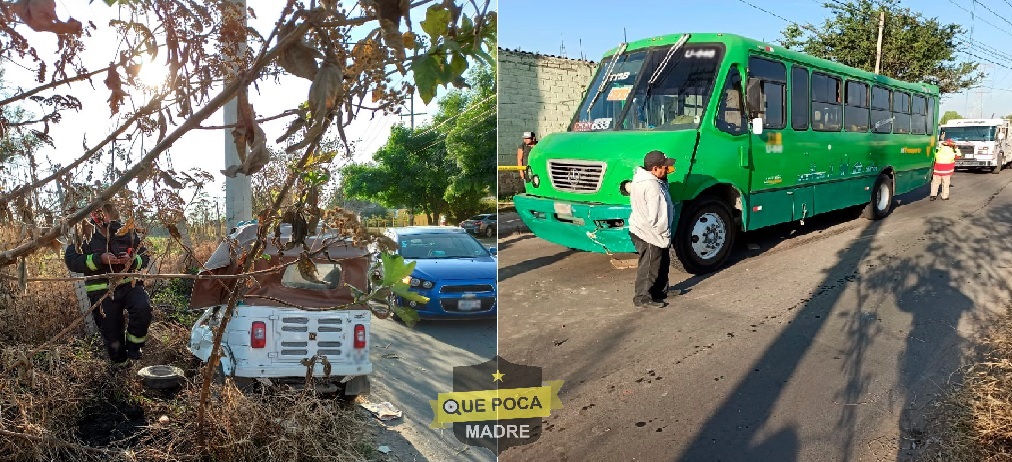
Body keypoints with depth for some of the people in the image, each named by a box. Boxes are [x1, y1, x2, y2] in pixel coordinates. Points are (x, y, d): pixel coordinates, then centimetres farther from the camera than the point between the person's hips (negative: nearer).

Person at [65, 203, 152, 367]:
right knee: (111, 329, 6)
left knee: (143, 308, -28)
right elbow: (71, 261, -12)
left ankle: (133, 346, -5)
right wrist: (99, 259, -23)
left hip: (129, 284, 0)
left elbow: (145, 257, 6)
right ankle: (120, 363, 31)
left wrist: (132, 260, -16)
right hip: (102, 292, 0)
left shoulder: (127, 233, 1)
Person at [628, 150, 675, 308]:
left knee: (662, 261, 23)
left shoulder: (642, 178, 4)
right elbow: (655, 217, -28)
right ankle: (643, 298, 15)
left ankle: (661, 290, 38)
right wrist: (664, 234, -15)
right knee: (650, 266, 2)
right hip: (648, 235, -11)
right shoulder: (652, 186, -28)